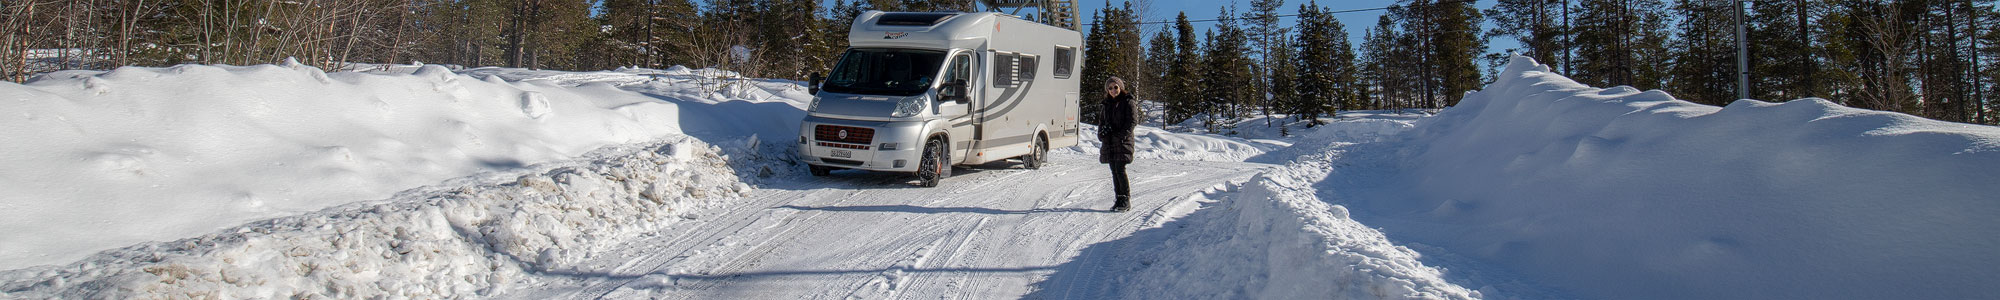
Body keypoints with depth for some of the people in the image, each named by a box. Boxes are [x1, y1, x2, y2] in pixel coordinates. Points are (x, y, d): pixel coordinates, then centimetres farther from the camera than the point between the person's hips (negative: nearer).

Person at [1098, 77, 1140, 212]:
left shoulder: (1128, 102, -2)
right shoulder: (1108, 104, 18)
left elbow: (1132, 121, -9)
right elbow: (1102, 120, 24)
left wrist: (1121, 135, -18)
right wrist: (1101, 134, 5)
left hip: (1123, 142, -7)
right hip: (1109, 142, 7)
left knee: (1120, 170, -12)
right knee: (1114, 171, 6)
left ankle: (1126, 200, -6)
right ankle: (1119, 198, 11)